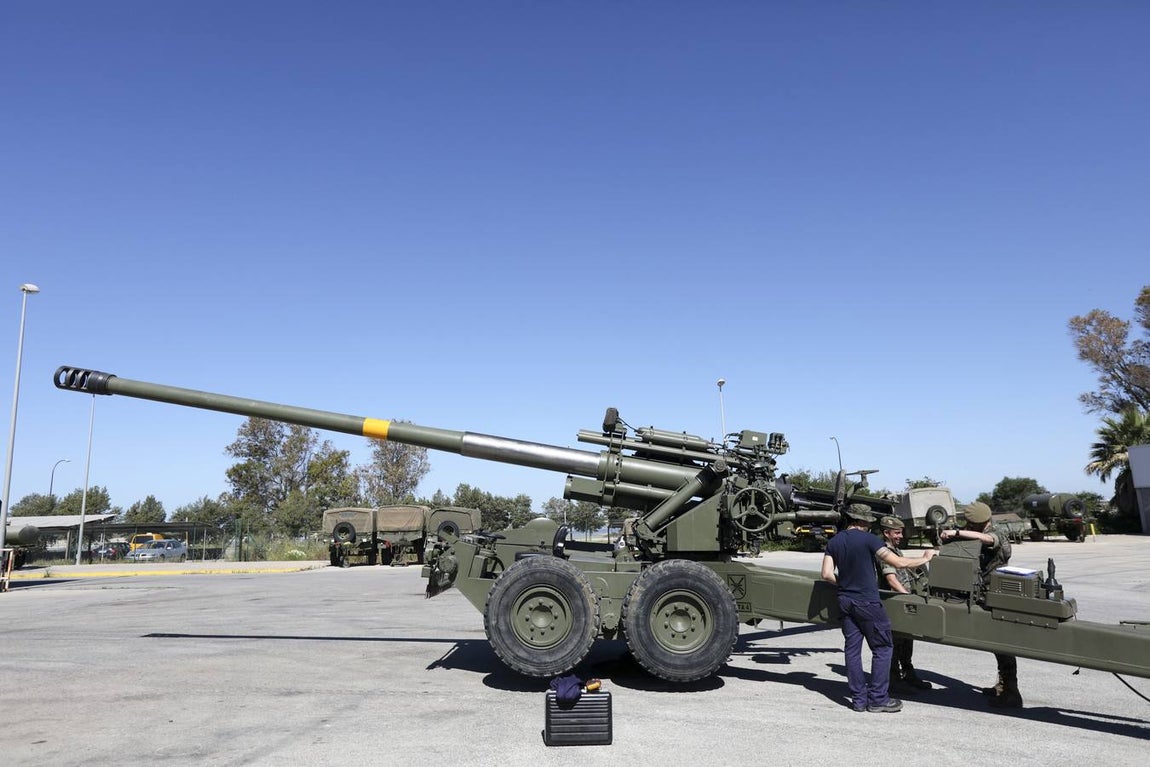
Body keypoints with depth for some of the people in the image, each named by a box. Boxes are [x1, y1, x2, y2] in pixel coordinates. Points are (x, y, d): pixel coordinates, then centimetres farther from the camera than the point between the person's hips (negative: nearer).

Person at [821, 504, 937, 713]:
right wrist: (924, 559, 3)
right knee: (881, 649, 6)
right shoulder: (868, 539, -11)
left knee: (852, 649, 9)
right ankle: (878, 699, 7)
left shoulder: (833, 542, 6)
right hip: (868, 602, -6)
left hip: (845, 602, 6)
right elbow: (898, 562, -12)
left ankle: (858, 699, 13)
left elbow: (827, 574, 2)